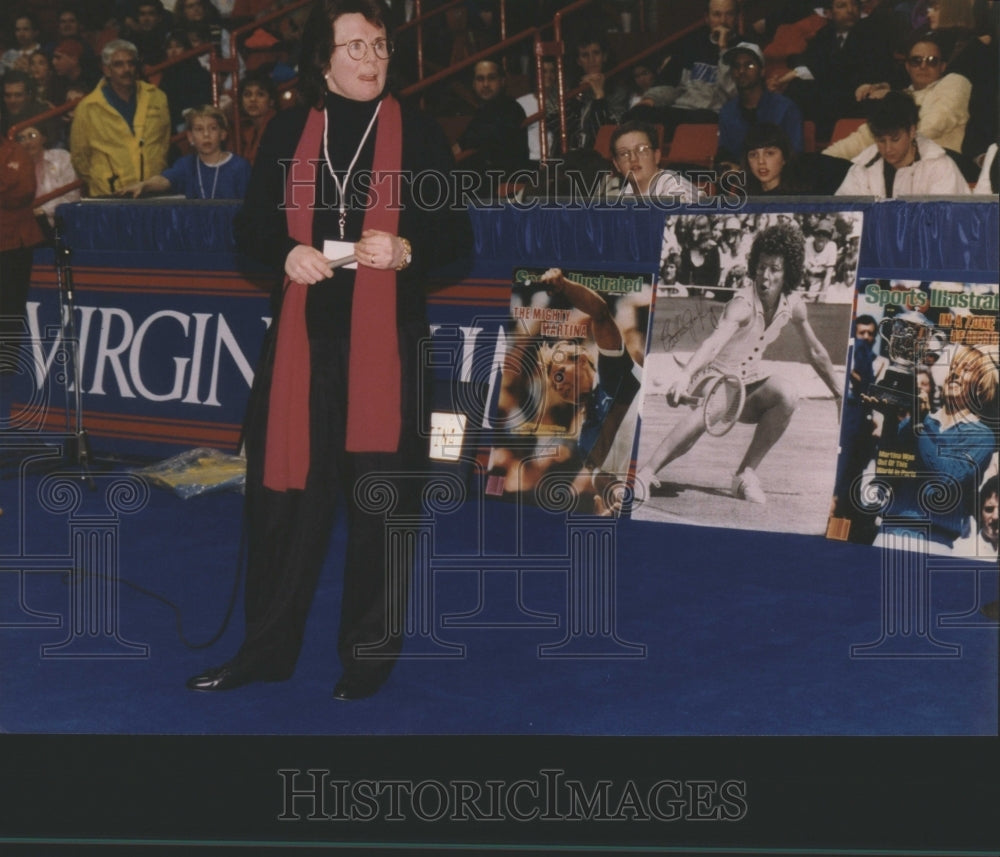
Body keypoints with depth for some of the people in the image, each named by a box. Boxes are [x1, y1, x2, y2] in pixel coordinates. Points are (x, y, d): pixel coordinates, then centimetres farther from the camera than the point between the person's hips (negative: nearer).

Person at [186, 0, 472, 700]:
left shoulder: (417, 132, 1)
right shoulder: (289, 131, 8)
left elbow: (457, 233, 2)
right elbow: (252, 224, 10)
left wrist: (405, 249, -18)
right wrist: (288, 251, -11)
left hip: (386, 340, -2)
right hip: (305, 335, 2)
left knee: (379, 496, 1)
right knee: (287, 485, 6)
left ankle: (369, 656, 15)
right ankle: (267, 649, 21)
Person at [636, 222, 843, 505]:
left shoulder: (793, 306, -4)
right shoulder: (743, 305, -23)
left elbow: (815, 353, 13)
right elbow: (714, 342, -42)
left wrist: (840, 394, 19)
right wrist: (685, 377, -59)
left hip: (749, 383, 6)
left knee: (787, 393, -28)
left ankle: (746, 473, -18)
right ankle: (648, 471, -41)